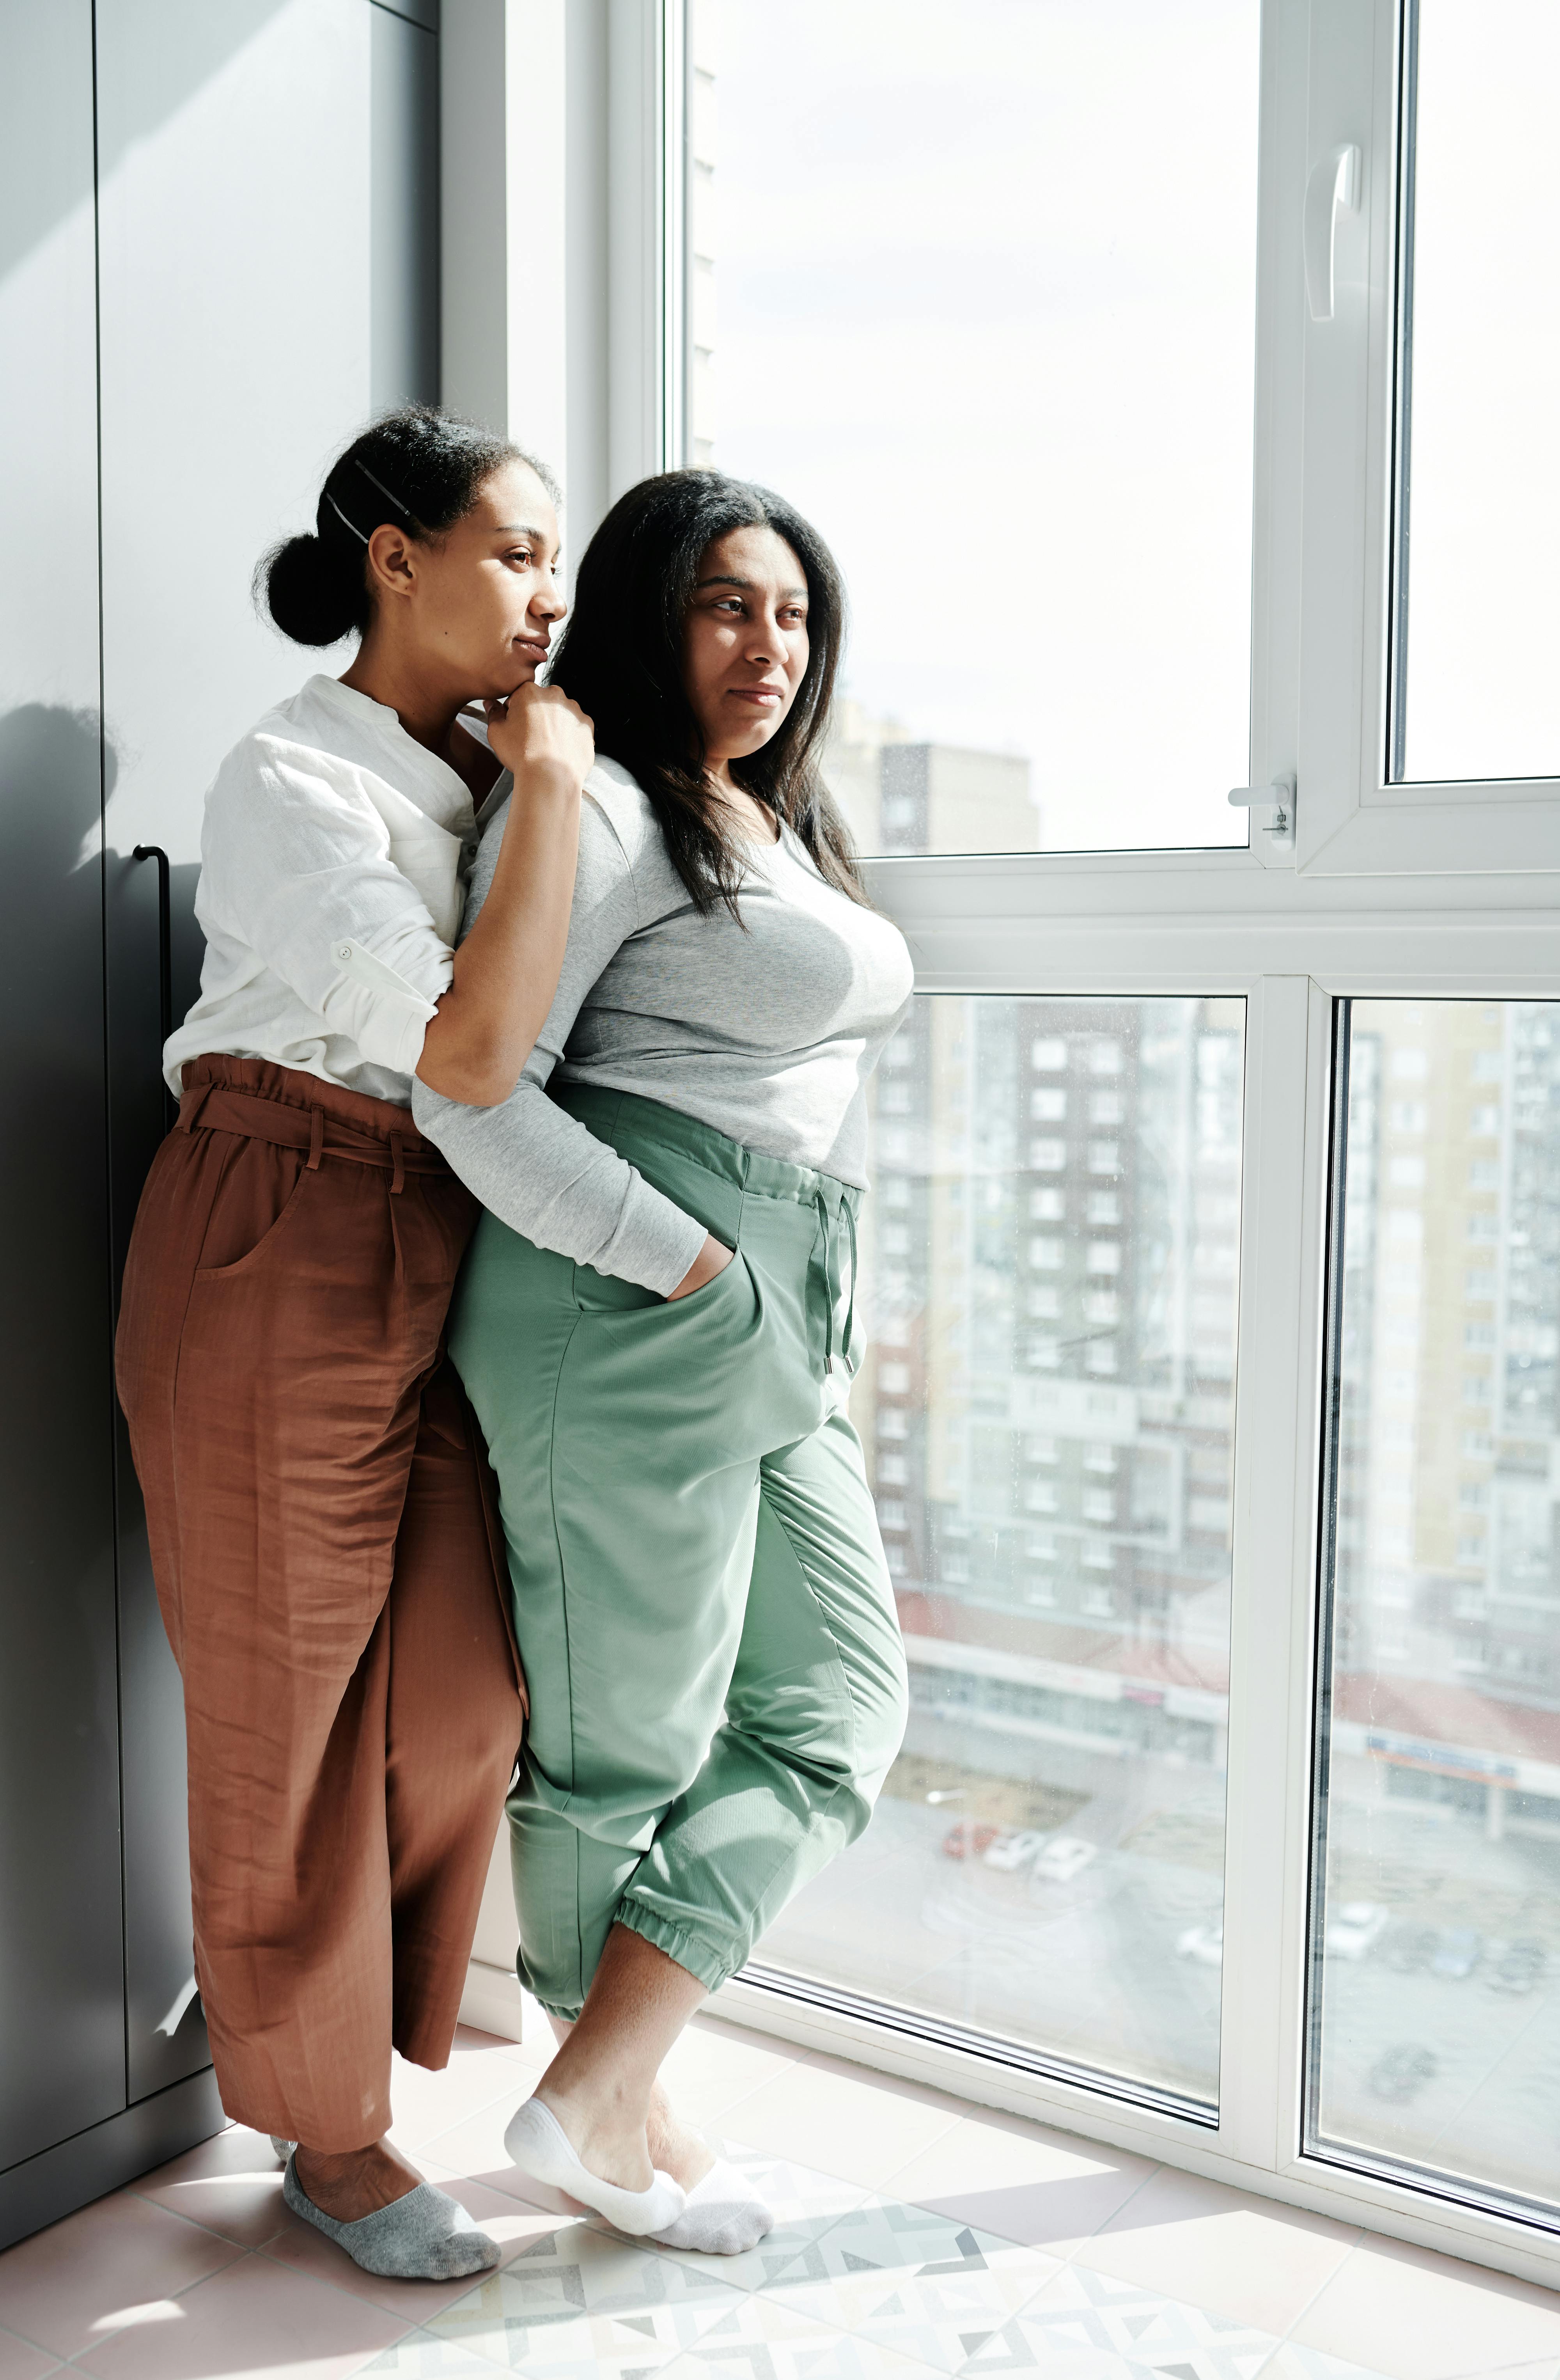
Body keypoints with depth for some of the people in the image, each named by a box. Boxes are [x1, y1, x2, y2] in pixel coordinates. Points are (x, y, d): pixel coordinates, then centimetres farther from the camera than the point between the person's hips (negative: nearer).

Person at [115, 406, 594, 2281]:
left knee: (460, 1682, 8)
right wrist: (552, 783, -17)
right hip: (277, 1262, -7)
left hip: (438, 1264, 7)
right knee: (290, 1708, 7)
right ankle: (329, 2131, 25)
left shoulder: (481, 774, 11)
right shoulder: (291, 782, -14)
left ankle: (375, 2014, 33)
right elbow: (471, 1047, -26)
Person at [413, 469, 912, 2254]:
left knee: (839, 1703, 10)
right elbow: (472, 1091, -17)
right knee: (637, 1735, 3)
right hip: (631, 1314, -10)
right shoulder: (599, 811, -9)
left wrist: (791, 1316, 18)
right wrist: (692, 1270, -17)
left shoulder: (775, 829, 20)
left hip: (779, 1336, 10)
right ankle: (608, 2118, 21)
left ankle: (600, 2095, 17)